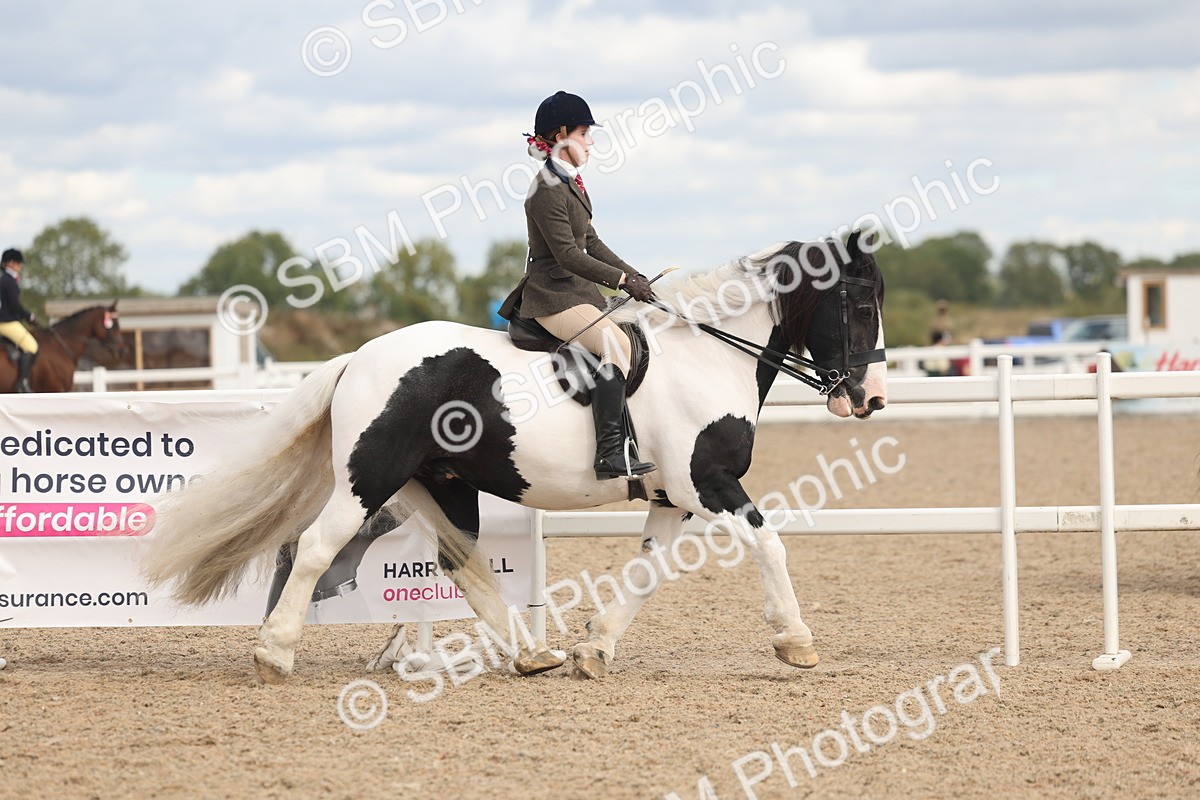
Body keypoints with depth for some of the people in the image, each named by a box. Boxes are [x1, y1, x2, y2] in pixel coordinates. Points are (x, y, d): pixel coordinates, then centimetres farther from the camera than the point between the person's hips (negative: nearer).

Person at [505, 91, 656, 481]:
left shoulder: (570, 184, 16)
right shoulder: (548, 190, -16)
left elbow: (591, 243, 20)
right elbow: (568, 255, -21)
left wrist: (634, 275, 10)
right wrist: (622, 280, -18)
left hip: (578, 290, 11)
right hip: (553, 295, -11)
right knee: (617, 344, -28)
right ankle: (610, 453, -35)